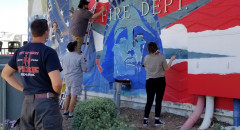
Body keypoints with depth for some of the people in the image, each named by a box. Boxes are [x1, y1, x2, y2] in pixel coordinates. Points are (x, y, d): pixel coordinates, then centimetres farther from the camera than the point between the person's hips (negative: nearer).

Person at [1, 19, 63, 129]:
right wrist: (57, 92, 0)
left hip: (27, 103, 7)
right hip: (46, 103, -7)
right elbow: (57, 83, -22)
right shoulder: (49, 52, -12)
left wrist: (24, 89, 15)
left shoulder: (20, 52, 8)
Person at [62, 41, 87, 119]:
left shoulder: (65, 57, 7)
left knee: (68, 96, 18)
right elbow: (84, 70, -10)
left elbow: (63, 69, 14)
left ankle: (65, 111, 28)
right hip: (76, 80, -6)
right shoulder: (80, 57, -11)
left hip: (67, 79, 6)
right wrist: (84, 63, 8)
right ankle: (70, 114, -2)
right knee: (74, 97, -3)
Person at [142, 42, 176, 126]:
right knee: (158, 101, 6)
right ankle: (157, 120, 10)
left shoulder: (146, 58, -4)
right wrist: (171, 59, 9)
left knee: (149, 101, 10)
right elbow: (166, 69, -1)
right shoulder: (161, 57, -11)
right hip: (160, 81, -2)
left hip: (149, 81, 2)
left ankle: (145, 120, 12)